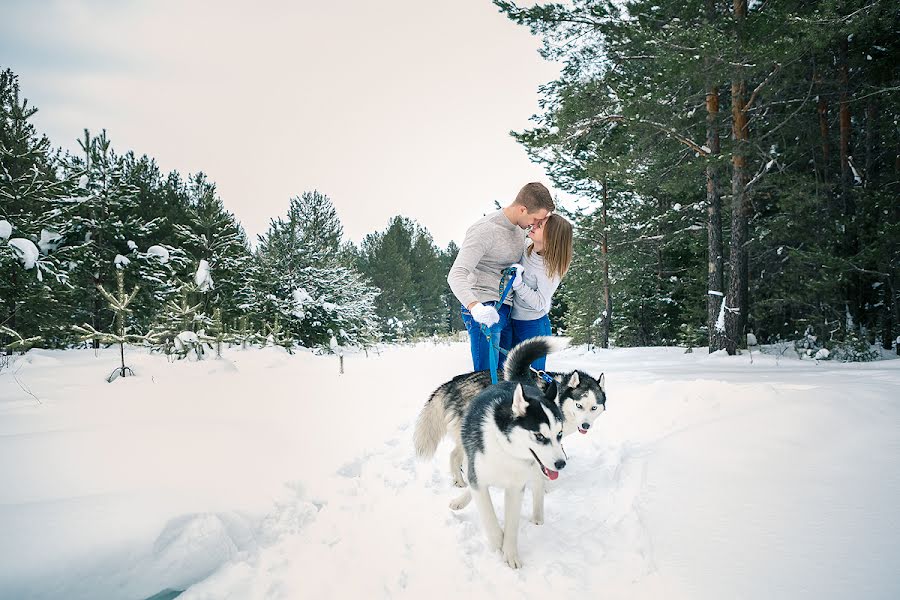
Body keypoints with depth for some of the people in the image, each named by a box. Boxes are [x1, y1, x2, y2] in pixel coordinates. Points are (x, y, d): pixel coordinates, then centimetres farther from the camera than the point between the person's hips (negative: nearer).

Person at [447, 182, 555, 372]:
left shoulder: (521, 229, 11)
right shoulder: (485, 230, -16)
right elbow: (456, 275, -25)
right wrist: (475, 307, -43)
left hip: (508, 311, 9)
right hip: (484, 310, -9)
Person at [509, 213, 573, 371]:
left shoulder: (552, 268, -22)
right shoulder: (525, 246, -4)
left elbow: (539, 303, -23)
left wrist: (518, 283, -31)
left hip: (533, 325, -7)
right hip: (512, 320, 7)